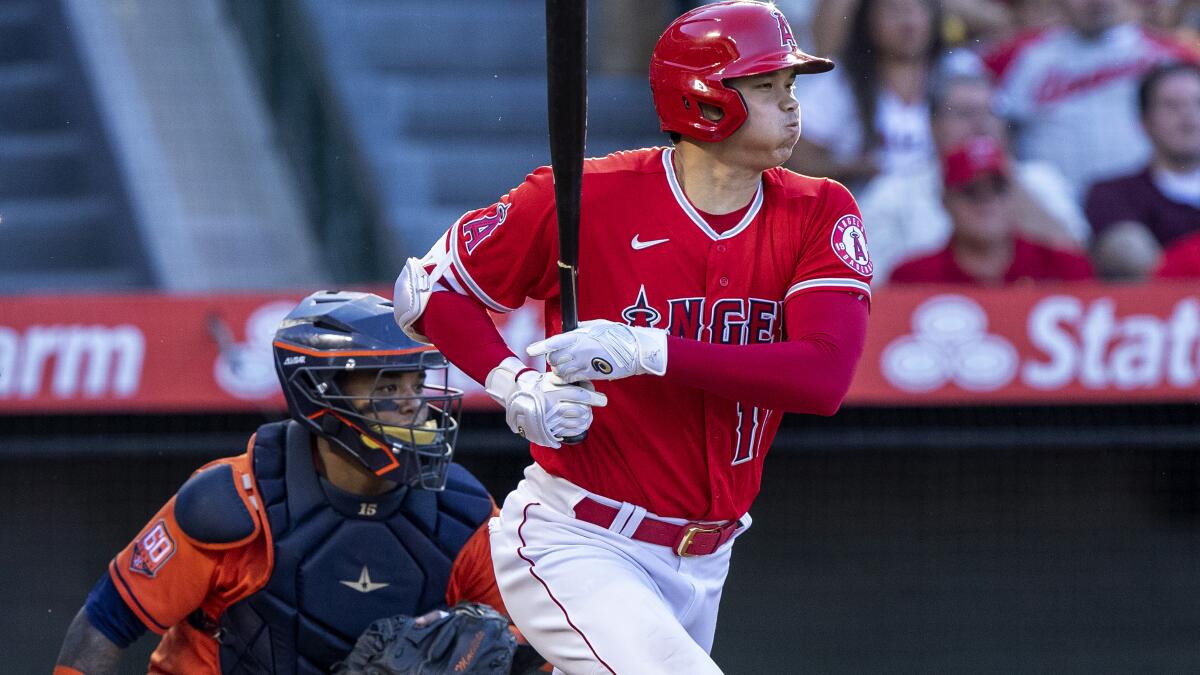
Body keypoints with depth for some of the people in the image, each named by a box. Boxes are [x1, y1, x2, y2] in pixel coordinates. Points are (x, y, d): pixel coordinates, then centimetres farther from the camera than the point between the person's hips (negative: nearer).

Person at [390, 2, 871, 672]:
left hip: (700, 563, 5)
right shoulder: (584, 197, -10)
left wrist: (650, 353, -26)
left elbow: (826, 375, -18)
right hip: (572, 544, -5)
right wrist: (514, 385, -17)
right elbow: (428, 289, 1)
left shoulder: (817, 215, -3)